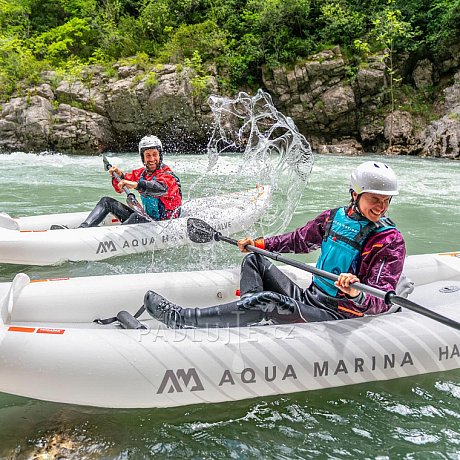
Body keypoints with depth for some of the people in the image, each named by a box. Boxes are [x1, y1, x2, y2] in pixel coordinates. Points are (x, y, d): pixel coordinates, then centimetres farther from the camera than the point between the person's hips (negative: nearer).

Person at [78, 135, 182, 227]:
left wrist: (136, 185, -53)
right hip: (146, 218, 8)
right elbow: (119, 188, 10)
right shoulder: (141, 173, 7)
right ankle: (82, 228, -7)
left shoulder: (167, 175, -15)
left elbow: (162, 188, -40)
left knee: (137, 217, -40)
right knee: (106, 201, 6)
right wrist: (119, 175, -12)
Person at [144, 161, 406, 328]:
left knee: (268, 301, -30)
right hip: (309, 298, 7)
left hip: (338, 316, -7)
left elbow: (381, 304, -21)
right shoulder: (334, 217, 4)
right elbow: (298, 240, 19)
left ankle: (180, 319, -24)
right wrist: (259, 244, 11)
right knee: (255, 261, 2)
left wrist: (356, 294, -43)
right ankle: (251, 325, -16)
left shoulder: (392, 241, -13)